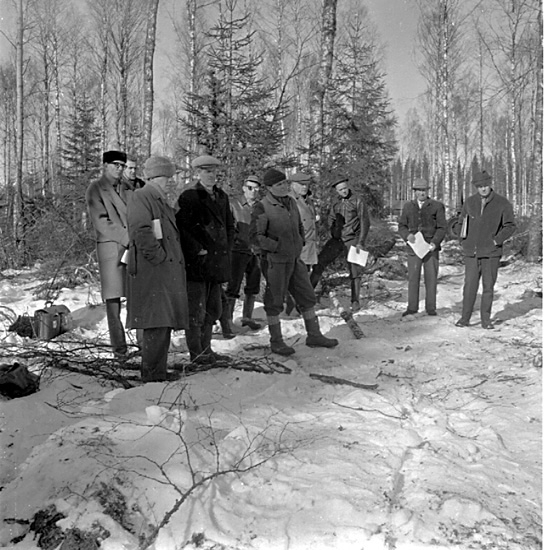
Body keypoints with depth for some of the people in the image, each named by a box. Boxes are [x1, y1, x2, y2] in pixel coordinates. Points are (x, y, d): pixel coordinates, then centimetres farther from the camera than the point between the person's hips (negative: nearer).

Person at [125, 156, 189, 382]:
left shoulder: (162, 202, 24)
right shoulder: (140, 198, -6)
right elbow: (141, 234, -19)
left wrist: (175, 260, 16)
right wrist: (160, 258, -15)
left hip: (168, 273, 10)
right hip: (151, 272, -10)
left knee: (163, 324, 12)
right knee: (156, 324, -10)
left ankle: (157, 374, 21)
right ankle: (152, 378, -3)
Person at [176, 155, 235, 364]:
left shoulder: (221, 196, 15)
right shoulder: (188, 197, -7)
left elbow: (230, 225, 22)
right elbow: (181, 227, -15)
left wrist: (226, 248, 11)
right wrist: (197, 251, -15)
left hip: (218, 261, 7)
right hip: (196, 262, -7)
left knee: (213, 309, 13)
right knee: (196, 310, -2)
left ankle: (205, 347, 26)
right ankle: (196, 352, 8)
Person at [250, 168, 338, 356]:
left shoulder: (291, 202, 8)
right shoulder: (262, 207, -14)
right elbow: (255, 236, -17)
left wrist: (300, 242, 10)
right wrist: (277, 247, -19)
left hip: (294, 259, 7)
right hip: (275, 262, -7)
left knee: (307, 297, 11)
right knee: (274, 302, 5)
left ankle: (314, 336, 24)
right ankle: (276, 342, 19)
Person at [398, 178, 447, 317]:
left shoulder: (437, 206, 2)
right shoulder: (408, 207, 9)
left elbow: (441, 228, 0)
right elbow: (402, 226, 10)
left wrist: (435, 242, -15)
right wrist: (407, 235, -12)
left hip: (431, 248, -1)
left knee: (431, 278, 2)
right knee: (413, 278, 2)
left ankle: (431, 308, 11)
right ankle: (412, 307, 11)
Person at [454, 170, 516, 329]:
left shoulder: (502, 203, -2)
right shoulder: (469, 202, 6)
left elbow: (510, 226, -1)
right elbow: (459, 224, 15)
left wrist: (497, 241, -11)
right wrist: (464, 240, 2)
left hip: (491, 253, -1)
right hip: (471, 252, 2)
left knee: (488, 287, 5)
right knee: (470, 286, 1)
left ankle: (486, 319, 14)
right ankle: (465, 318, 10)